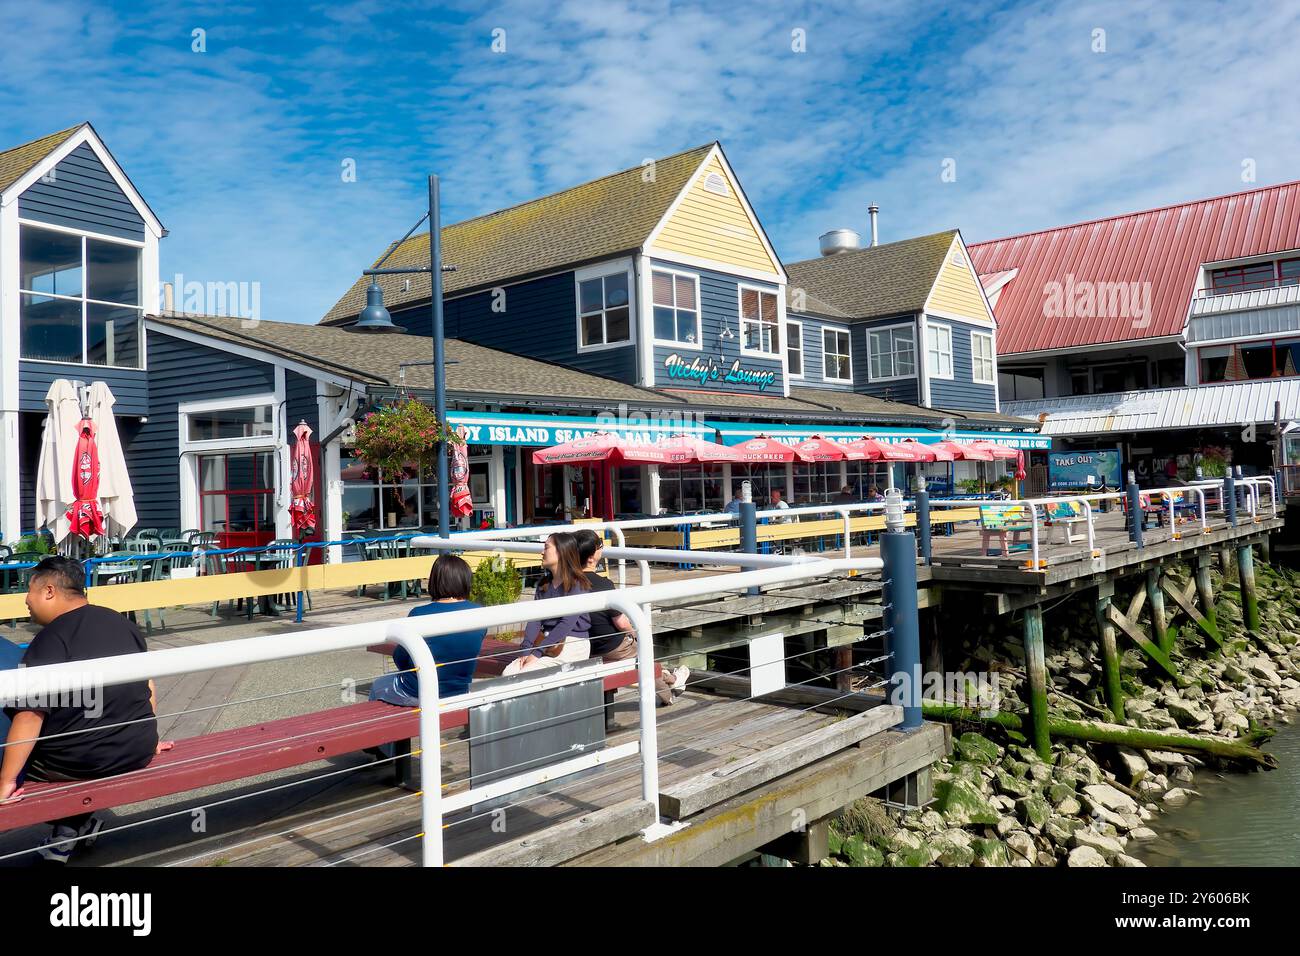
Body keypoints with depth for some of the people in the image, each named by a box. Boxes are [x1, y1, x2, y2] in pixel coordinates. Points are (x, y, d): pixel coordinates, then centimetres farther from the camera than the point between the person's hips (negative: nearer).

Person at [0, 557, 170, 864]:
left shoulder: (50, 639, -15)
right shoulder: (123, 623, 5)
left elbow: (30, 716, -19)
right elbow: (148, 691, 12)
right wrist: (146, 742, 24)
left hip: (79, 762, -6)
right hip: (138, 755, 7)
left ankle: (71, 824, 6)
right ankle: (78, 821, 23)